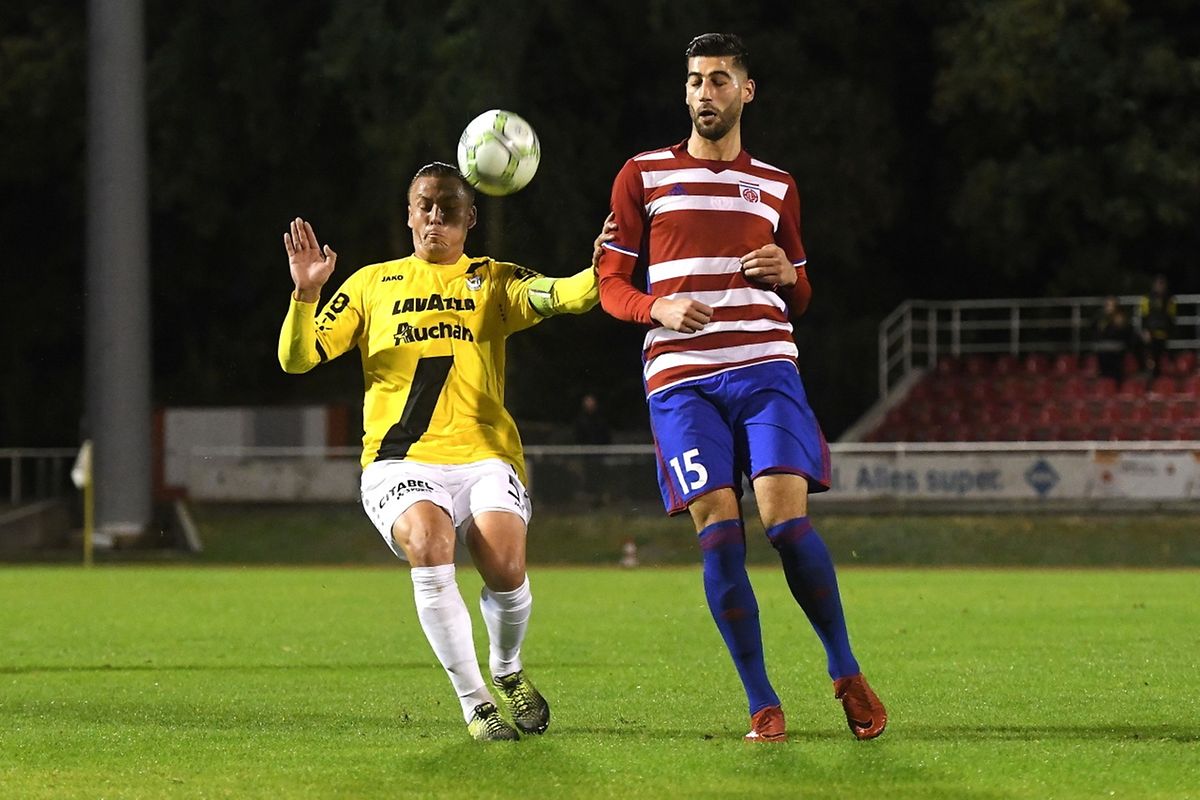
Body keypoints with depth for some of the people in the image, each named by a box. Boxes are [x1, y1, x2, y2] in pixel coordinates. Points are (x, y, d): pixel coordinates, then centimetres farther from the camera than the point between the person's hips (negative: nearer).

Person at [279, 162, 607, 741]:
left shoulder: (493, 282, 15)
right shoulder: (372, 284, 17)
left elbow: (560, 297, -5)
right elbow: (297, 359, 10)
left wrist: (598, 275, -28)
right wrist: (306, 293, -8)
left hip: (484, 457, 0)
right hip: (401, 463, 0)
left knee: (505, 567, -25)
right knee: (429, 541, -33)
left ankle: (507, 670, 10)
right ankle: (474, 702, -22)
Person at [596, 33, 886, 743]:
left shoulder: (776, 186, 18)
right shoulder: (643, 176, 11)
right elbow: (612, 286, 9)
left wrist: (787, 275, 0)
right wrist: (658, 308, -12)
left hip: (766, 370, 1)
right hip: (681, 379, -1)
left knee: (788, 517, -14)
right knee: (718, 531, -9)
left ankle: (848, 676, 3)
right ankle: (762, 704, -3)